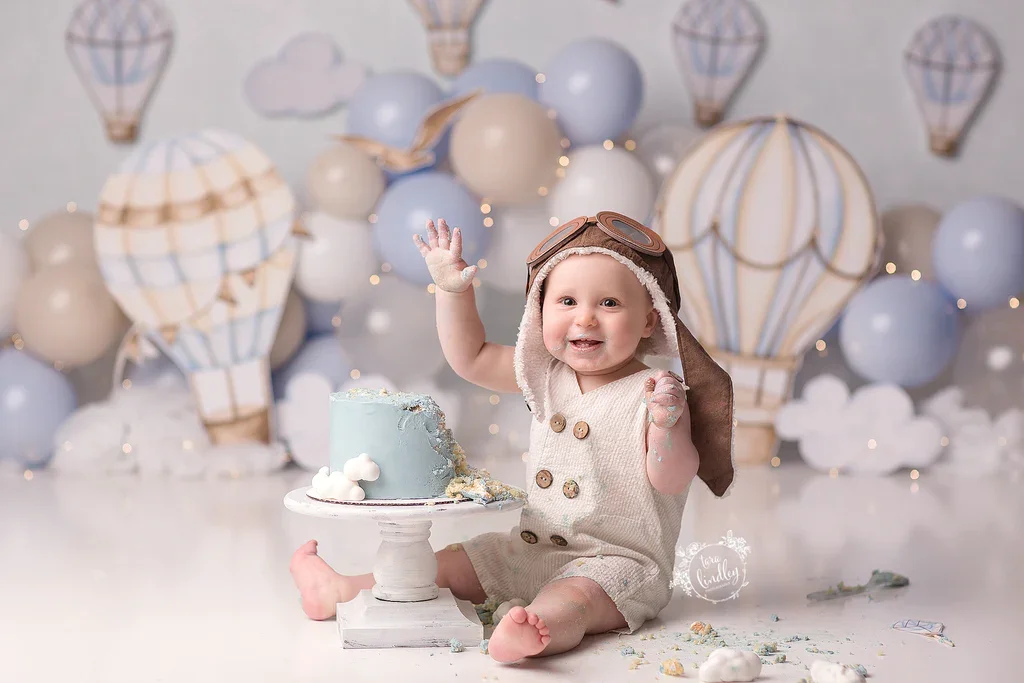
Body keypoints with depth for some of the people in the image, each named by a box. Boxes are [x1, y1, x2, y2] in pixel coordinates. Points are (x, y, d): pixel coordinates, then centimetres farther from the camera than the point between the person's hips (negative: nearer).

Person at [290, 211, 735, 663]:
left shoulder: (653, 394, -13)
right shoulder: (546, 375, 5)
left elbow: (672, 480, -18)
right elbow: (472, 359, 14)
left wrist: (666, 425, -36)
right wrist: (452, 290, 4)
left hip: (617, 560, -7)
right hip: (532, 548, 8)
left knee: (568, 602, -37)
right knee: (445, 567, 8)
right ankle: (337, 592, 17)